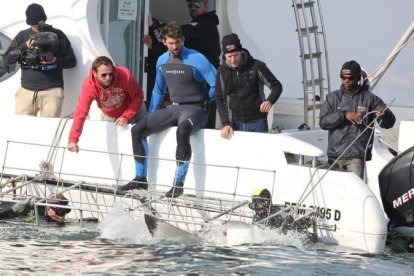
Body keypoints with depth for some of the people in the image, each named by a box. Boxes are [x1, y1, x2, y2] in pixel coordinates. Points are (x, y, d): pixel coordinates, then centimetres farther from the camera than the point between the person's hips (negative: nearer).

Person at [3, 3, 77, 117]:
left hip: (52, 91, -2)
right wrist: (25, 46, -11)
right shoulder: (23, 36, 10)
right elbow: (8, 59, 3)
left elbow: (72, 61, 8)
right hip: (27, 91, 2)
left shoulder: (57, 35, 6)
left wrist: (56, 61, -12)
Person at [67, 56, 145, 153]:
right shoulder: (88, 86, -37)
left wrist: (127, 117, -33)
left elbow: (138, 96, -23)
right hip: (110, 116, 0)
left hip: (133, 111, 0)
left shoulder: (125, 75, -38)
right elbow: (80, 112, -41)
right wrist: (73, 140, -50)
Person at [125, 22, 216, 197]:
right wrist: (150, 116, 20)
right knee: (137, 130, -6)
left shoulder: (196, 59, -11)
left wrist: (203, 102, 1)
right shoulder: (162, 61, 9)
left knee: (182, 130, -40)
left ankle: (178, 183, -37)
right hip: (173, 108, 7)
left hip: (194, 109, -7)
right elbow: (158, 91, 23)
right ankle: (140, 178, 4)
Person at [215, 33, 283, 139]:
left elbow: (276, 86, -3)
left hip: (257, 122, -3)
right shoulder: (222, 71, 0)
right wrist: (225, 124, -5)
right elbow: (220, 99, 5)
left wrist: (270, 101, -24)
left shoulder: (256, 66, -10)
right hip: (236, 122, 3)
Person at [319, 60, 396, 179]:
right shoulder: (333, 98, 9)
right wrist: (344, 115, -16)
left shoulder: (370, 99, 4)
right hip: (335, 155, 3)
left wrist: (384, 114, -25)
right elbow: (323, 122, -3)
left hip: (357, 156, -3)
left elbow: (389, 123, -1)